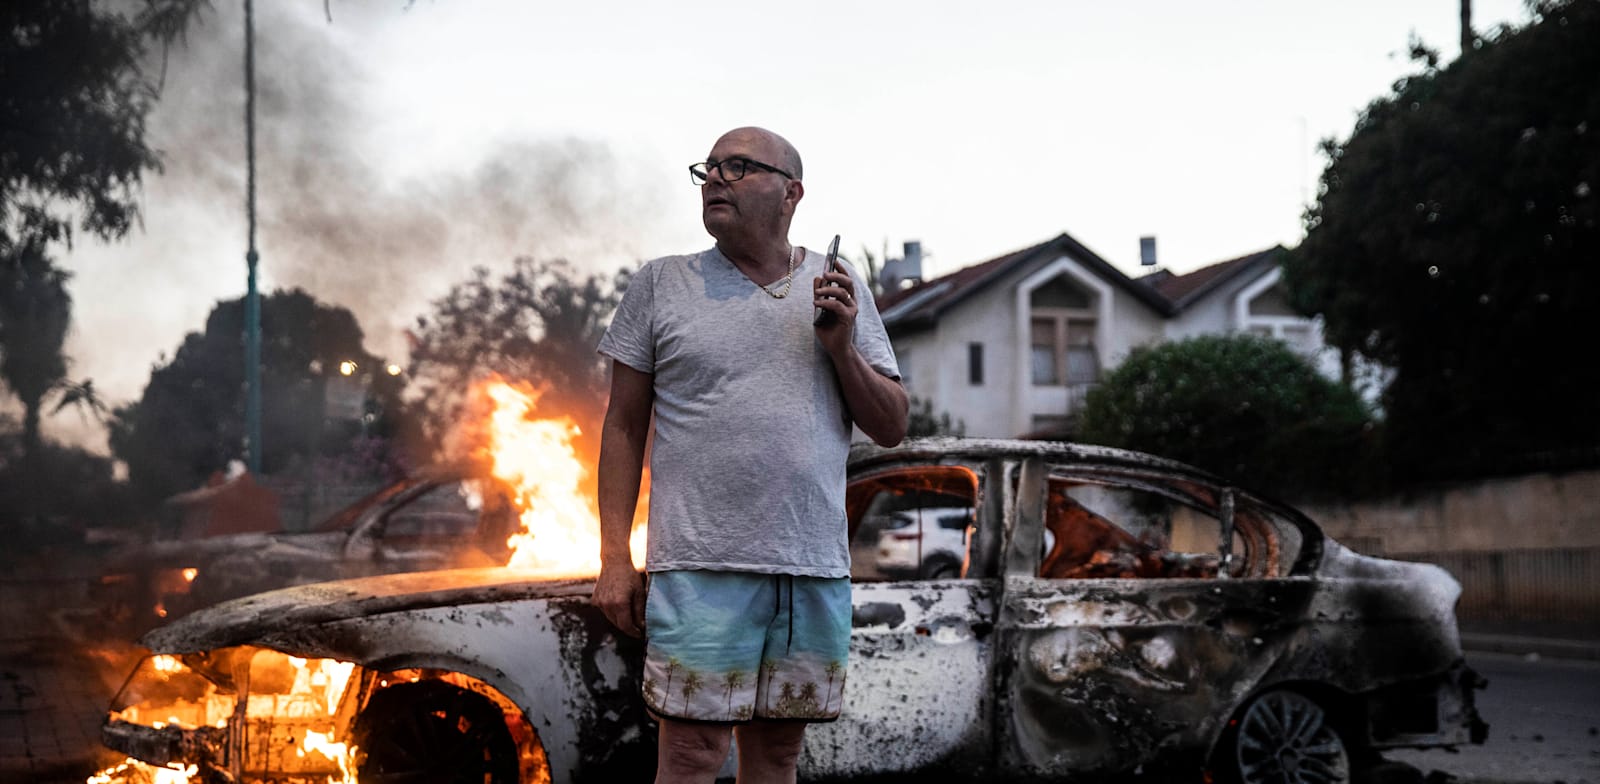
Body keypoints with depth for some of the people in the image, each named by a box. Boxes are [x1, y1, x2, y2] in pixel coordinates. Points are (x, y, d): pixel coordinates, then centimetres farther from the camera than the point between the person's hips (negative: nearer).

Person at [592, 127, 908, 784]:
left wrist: (841, 348, -5)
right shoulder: (661, 284, 6)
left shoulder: (842, 292, 12)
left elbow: (891, 429, 12)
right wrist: (614, 558, -2)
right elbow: (624, 427, 5)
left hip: (816, 569, 3)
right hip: (702, 564, -3)